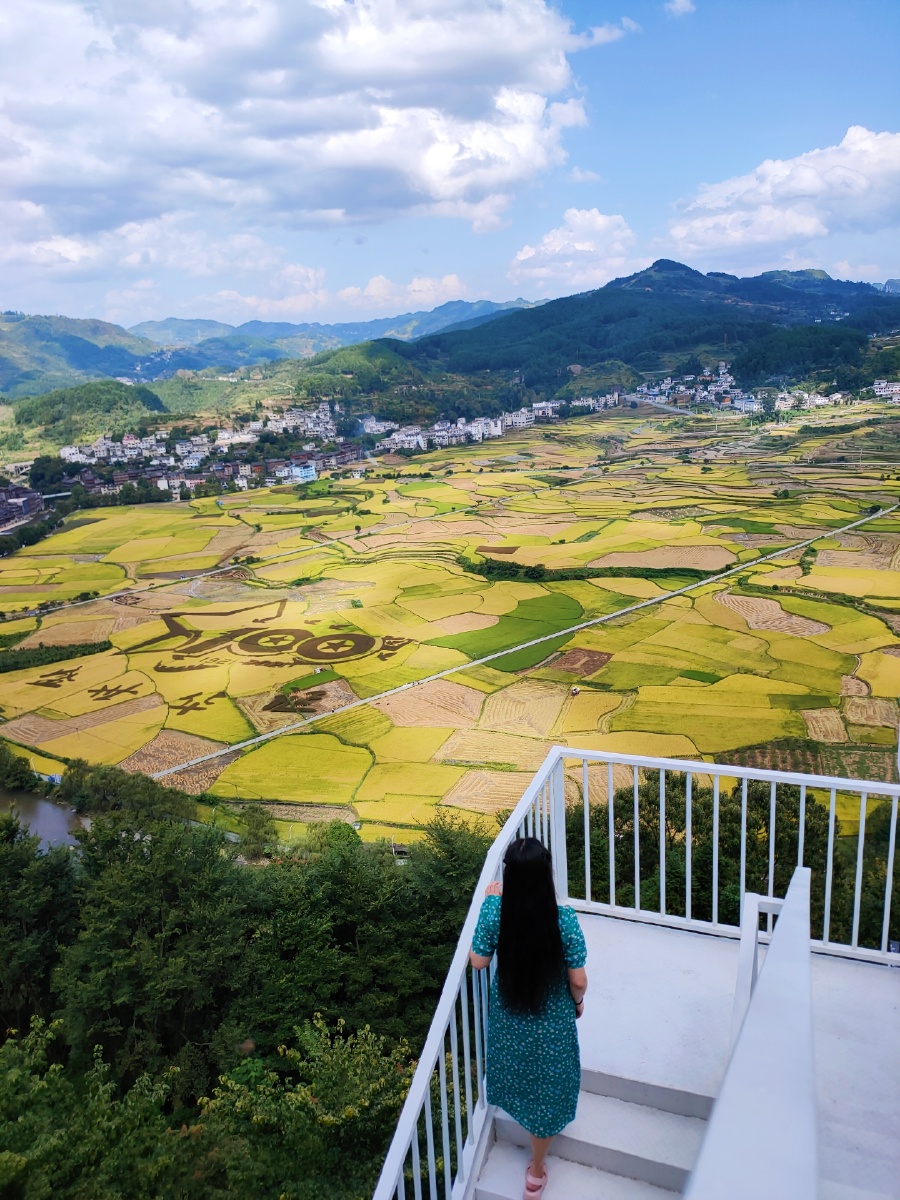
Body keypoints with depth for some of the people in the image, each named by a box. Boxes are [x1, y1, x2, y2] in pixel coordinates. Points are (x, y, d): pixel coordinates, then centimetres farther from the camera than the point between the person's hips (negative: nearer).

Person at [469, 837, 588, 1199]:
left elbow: (478, 961, -11)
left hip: (507, 1017, 3)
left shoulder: (494, 909, -26)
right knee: (546, 1089, 21)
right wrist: (578, 1002, 4)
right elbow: (578, 981, -19)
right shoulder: (564, 920, -30)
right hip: (551, 1021, -2)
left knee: (519, 1070, 34)